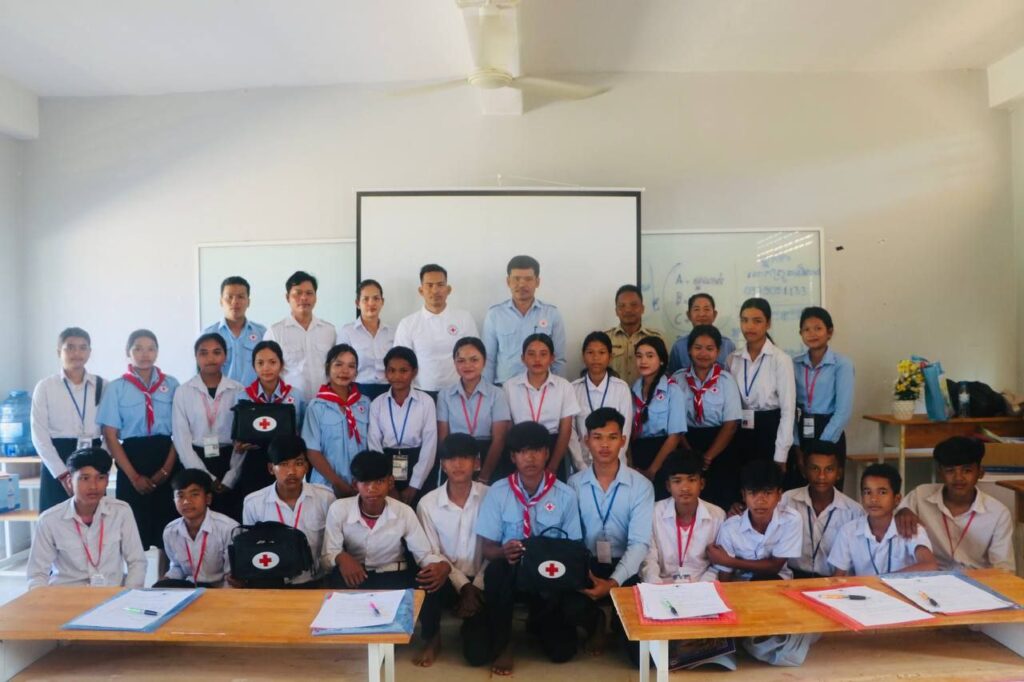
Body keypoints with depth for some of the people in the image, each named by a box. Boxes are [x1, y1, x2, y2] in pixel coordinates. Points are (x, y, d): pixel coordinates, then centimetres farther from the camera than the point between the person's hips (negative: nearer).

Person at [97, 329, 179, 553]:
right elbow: (110, 436, -1)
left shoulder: (171, 385, 5)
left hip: (166, 457, 1)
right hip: (133, 457, -1)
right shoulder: (116, 388, 2)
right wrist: (134, 476, -7)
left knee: (168, 528, 4)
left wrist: (166, 469, -7)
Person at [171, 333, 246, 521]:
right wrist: (207, 477, -8)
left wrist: (229, 479, -8)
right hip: (195, 465, 0)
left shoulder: (238, 391, 1)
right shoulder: (183, 392, 1)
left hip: (229, 462, 0)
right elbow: (181, 439, -2)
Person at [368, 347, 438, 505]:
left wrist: (414, 485, -9)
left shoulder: (426, 402, -4)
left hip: (419, 467, -1)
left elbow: (430, 445, -6)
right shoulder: (377, 404, 2)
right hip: (387, 467, 2)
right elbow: (374, 445, -1)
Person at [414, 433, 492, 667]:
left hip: (480, 582, 0)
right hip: (448, 580, 1)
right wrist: (463, 585, -15)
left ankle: (470, 627, 25)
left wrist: (476, 588, -13)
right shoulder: (428, 503, -6)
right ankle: (432, 639, -2)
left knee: (478, 654, -14)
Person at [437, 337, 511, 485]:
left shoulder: (497, 394, 2)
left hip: (488, 457, -1)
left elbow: (498, 439, -3)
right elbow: (442, 438, 3)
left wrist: (484, 476, -11)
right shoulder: (445, 394, 6)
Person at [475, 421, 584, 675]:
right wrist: (503, 552, -28)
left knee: (562, 651, -12)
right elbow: (488, 548, -5)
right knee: (497, 570, -36)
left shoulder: (565, 495, -6)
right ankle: (502, 645, -11)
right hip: (509, 572, 0)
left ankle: (539, 623, 24)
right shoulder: (498, 492, -7)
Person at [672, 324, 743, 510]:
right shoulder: (678, 379, 2)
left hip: (720, 448, 0)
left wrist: (708, 457, -11)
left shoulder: (726, 380, 0)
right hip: (687, 443, 1)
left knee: (722, 498, -6)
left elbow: (731, 424, -4)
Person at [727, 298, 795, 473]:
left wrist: (781, 456, -13)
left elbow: (788, 409, -9)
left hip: (770, 432, -3)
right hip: (740, 434, 4)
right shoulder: (733, 359, 5)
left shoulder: (781, 359, -7)